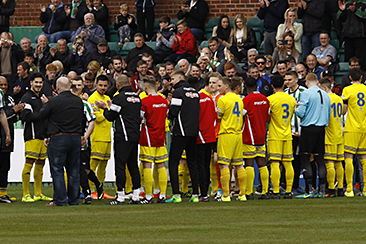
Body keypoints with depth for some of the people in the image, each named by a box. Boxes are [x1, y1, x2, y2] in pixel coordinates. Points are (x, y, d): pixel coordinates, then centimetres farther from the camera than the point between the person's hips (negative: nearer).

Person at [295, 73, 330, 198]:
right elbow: (328, 114, 14)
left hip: (308, 128, -6)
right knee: (319, 159, 8)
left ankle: (310, 190, -9)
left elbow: (301, 113, -13)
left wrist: (296, 109, 8)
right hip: (321, 129, 6)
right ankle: (321, 190, 6)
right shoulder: (325, 95, 9)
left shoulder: (306, 94, -9)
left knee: (305, 159, -2)